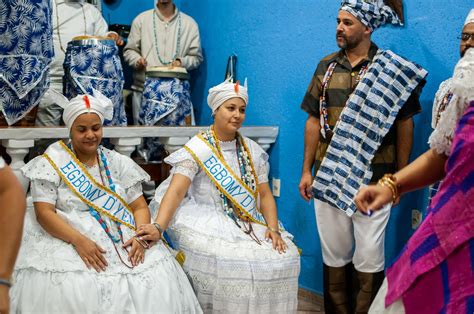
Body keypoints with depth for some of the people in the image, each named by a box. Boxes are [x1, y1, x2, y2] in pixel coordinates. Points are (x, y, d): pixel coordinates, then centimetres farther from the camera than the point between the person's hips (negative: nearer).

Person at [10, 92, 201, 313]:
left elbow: (140, 207, 8)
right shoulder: (53, 162, 1)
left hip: (123, 242, 3)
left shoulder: (118, 163, 11)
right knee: (70, 294, -30)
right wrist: (79, 240, -23)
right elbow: (44, 212, -8)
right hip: (67, 239, -3)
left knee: (156, 287, -19)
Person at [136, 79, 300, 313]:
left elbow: (265, 194, 8)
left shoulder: (252, 150, 9)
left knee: (283, 255, -14)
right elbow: (176, 190, -18)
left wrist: (273, 228, -9)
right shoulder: (197, 148, -7)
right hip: (209, 223, -5)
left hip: (248, 224, 5)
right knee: (230, 262, -30)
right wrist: (158, 227, -33)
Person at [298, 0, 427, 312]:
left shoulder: (393, 70, -2)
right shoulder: (326, 66, 8)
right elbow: (314, 121, 10)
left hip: (373, 179, -3)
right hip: (328, 177, 4)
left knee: (369, 258, 0)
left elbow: (405, 123, 0)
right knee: (334, 254, 12)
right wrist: (306, 171, 8)